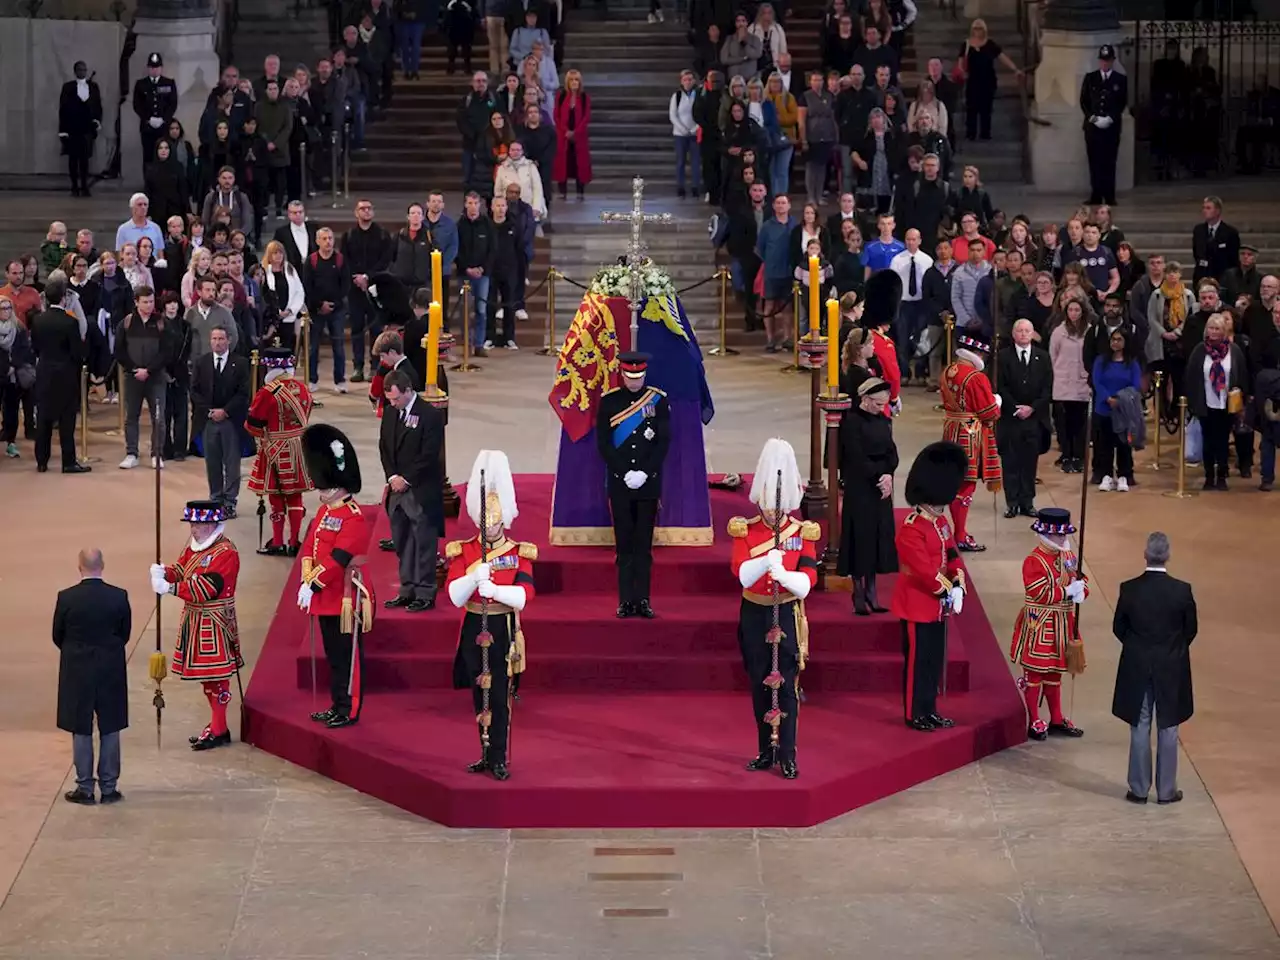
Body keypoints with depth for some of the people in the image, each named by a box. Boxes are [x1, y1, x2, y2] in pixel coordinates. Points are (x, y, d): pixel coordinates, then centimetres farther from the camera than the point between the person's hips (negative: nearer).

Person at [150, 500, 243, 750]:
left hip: (214, 624, -9)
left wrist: (170, 588, -27)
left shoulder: (225, 553, -19)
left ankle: (218, 731, 2)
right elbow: (180, 570, 11)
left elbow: (205, 588, -24)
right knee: (205, 674, 15)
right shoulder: (194, 547, 11)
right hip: (195, 619, 9)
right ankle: (216, 724, 26)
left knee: (216, 676, -4)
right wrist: (163, 572, -12)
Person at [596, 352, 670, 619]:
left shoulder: (658, 400, 3)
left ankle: (643, 600, 4)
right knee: (624, 545, 2)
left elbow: (664, 442, 0)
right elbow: (603, 443, -1)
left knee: (644, 545, 3)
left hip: (649, 484, 0)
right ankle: (626, 600, 4)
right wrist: (625, 474, -10)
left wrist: (644, 473, -10)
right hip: (620, 484, 0)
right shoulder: (609, 401, 2)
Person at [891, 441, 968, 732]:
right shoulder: (911, 531, -20)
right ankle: (914, 714, 7)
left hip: (938, 605, 9)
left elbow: (951, 555, 13)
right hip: (918, 605, -9)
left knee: (935, 660, 14)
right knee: (918, 660, -1)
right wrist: (947, 590, -19)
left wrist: (959, 583, -4)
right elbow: (924, 570, -24)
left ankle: (929, 710, 23)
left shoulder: (941, 523, 9)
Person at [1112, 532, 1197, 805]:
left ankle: (1139, 789, 14)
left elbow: (1118, 628, -2)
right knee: (1168, 729, 9)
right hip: (1172, 669, -1)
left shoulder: (1129, 589, -12)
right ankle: (1166, 790, 14)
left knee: (1140, 729, 9)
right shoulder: (1182, 590, -13)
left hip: (1136, 668, 1)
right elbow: (1191, 629, -2)